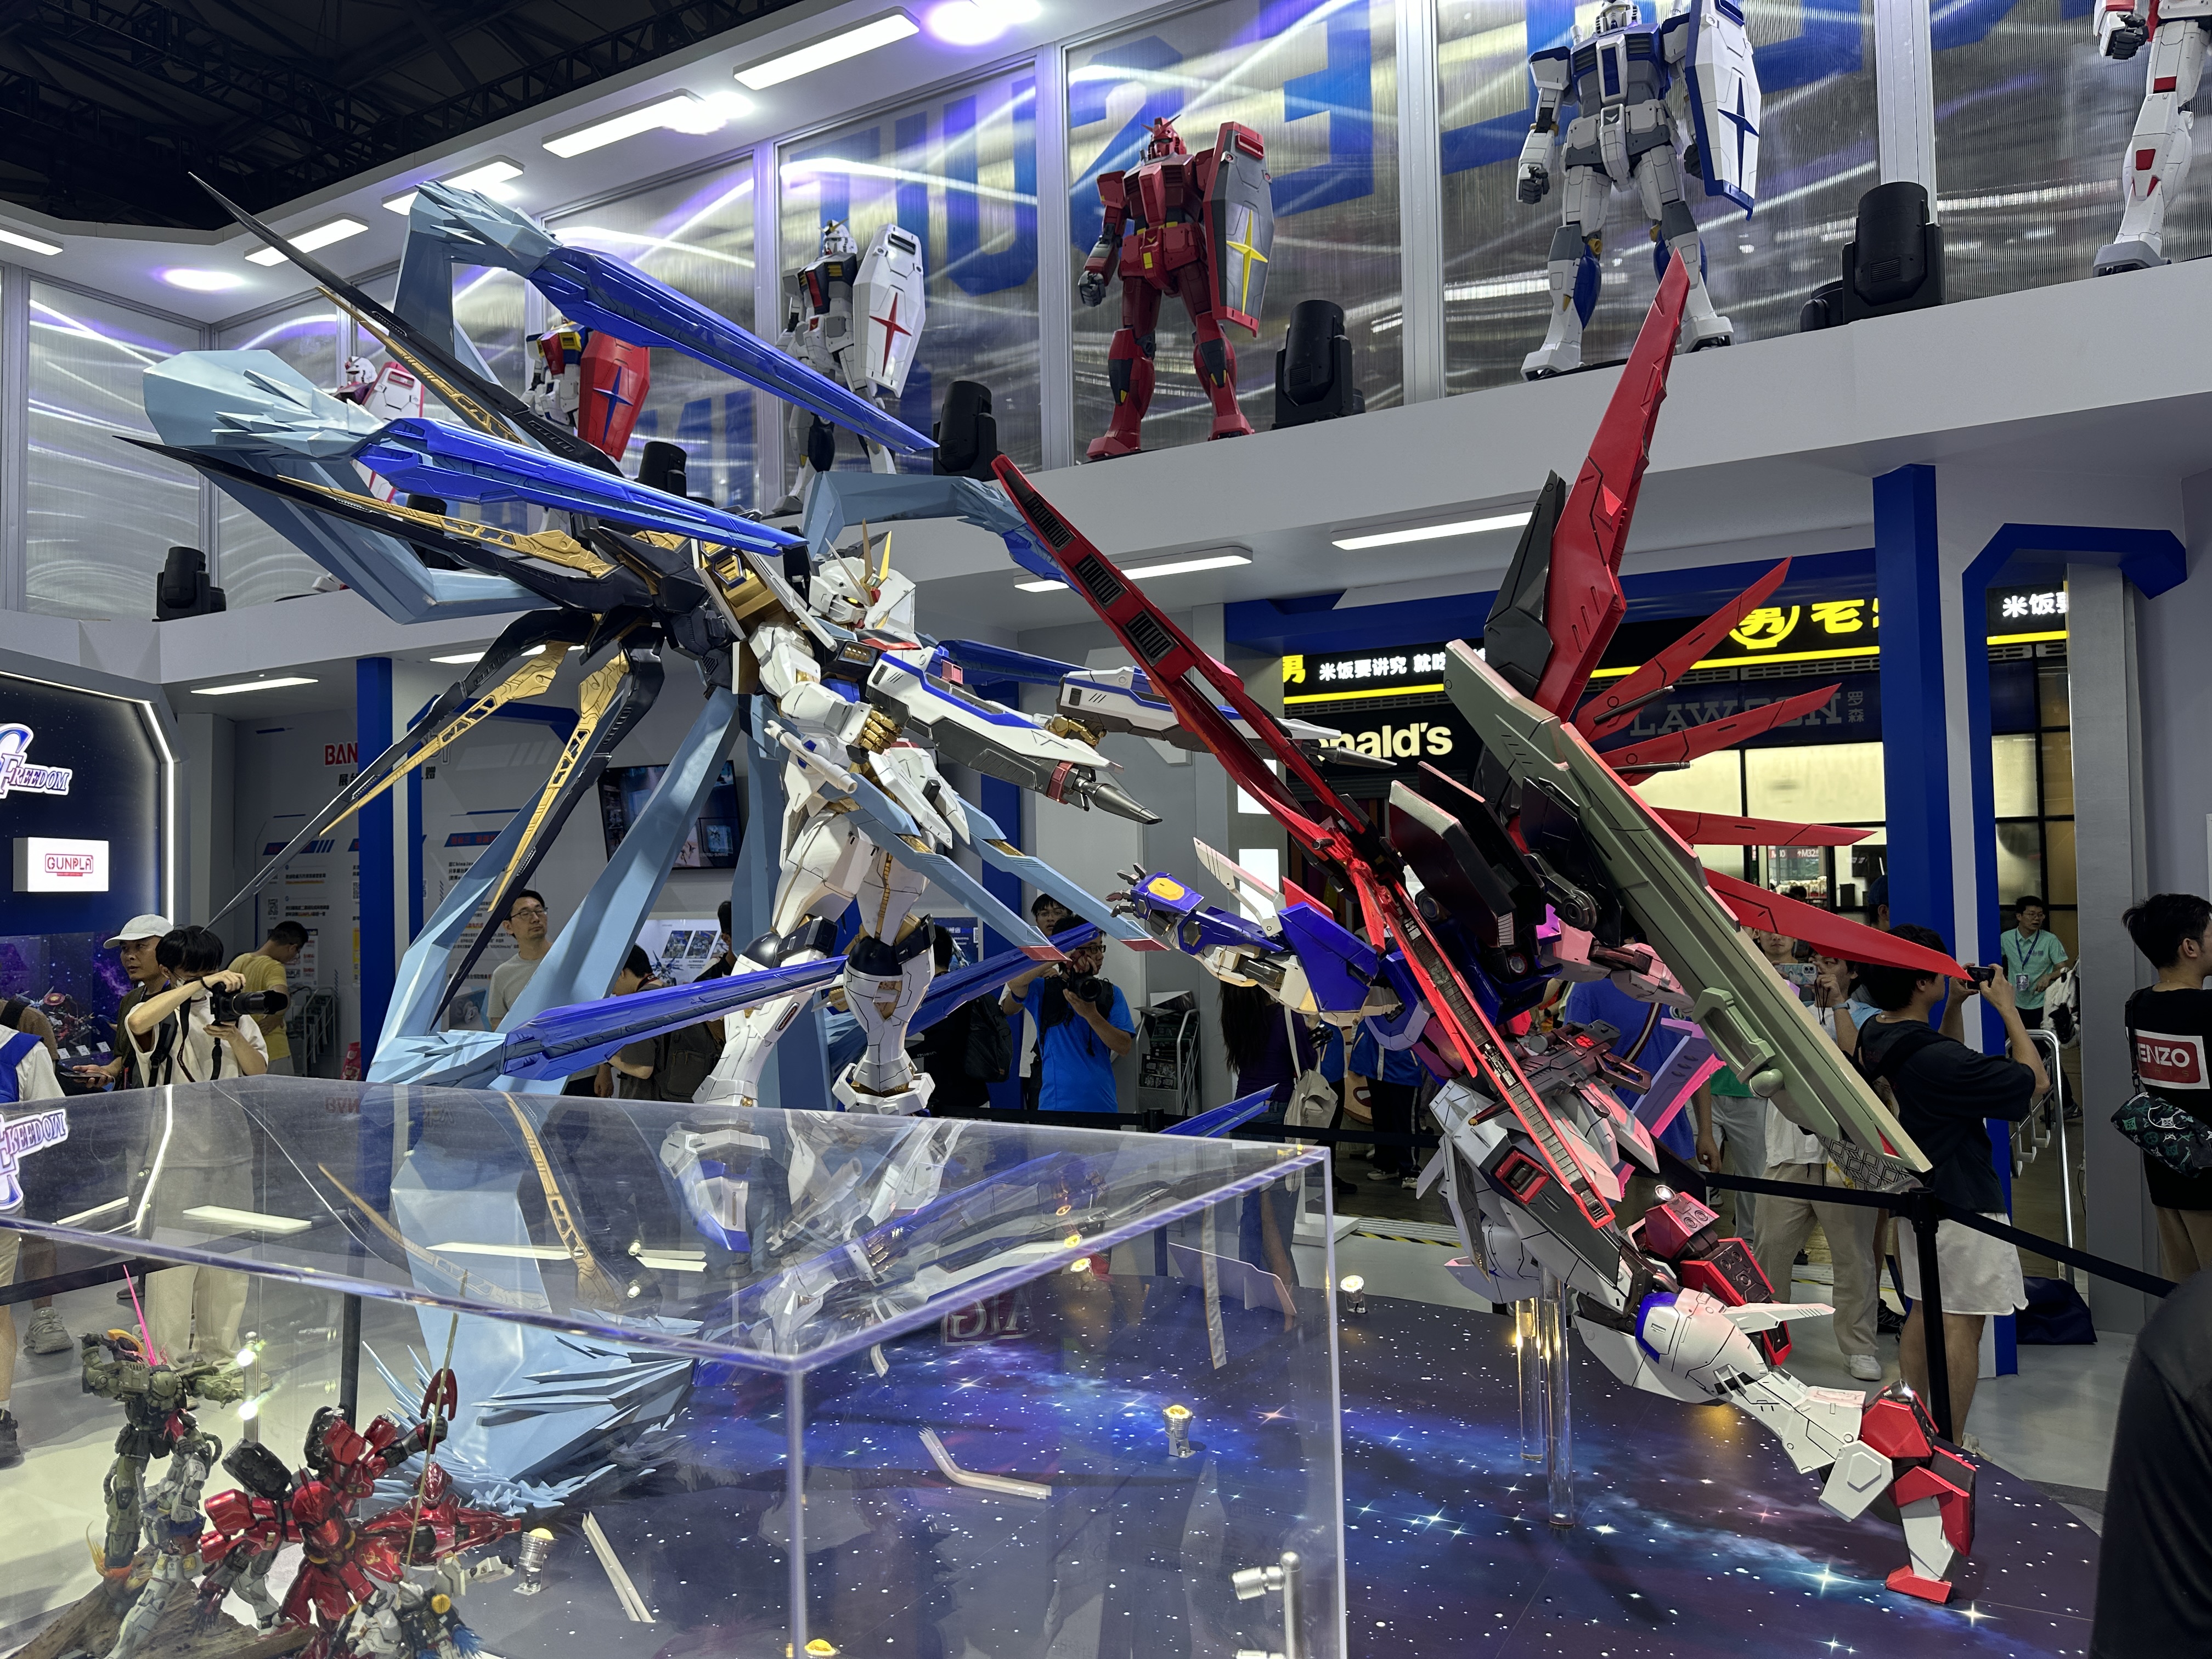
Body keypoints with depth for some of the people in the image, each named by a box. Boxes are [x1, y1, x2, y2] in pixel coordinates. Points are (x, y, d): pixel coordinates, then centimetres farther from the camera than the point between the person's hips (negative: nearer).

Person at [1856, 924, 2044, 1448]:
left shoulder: (1878, 1036, 0)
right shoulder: (1938, 1059, -28)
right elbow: (2035, 1081, -17)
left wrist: (1956, 1005, 9)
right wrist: (2007, 1008, -10)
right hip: (1963, 1203, -9)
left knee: (1924, 1311, 18)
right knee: (1963, 1323, 1)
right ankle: (1951, 1447, 9)